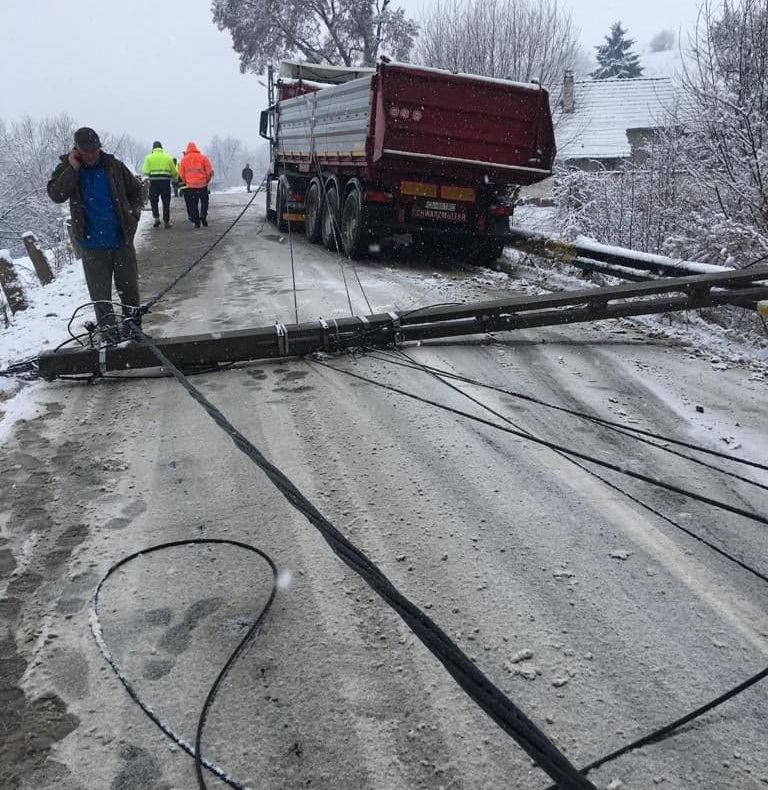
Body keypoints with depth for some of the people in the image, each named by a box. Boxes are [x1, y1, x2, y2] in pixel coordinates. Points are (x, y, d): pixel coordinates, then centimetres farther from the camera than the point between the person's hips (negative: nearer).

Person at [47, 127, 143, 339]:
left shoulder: (114, 165, 1)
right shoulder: (66, 168, 0)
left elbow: (136, 190, 15)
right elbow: (55, 194, -16)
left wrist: (134, 213, 3)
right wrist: (73, 168, -18)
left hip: (122, 240, 1)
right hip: (92, 245, -1)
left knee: (129, 288, 11)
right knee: (100, 295, 3)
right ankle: (109, 333, 12)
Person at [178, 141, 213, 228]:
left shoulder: (183, 159, 5)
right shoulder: (203, 157, 0)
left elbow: (181, 174, 5)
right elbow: (210, 172, -2)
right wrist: (207, 180, 13)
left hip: (190, 186, 1)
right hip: (202, 185, -1)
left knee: (193, 204, 9)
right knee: (204, 202, 14)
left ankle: (196, 222, 9)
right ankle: (203, 217, -3)